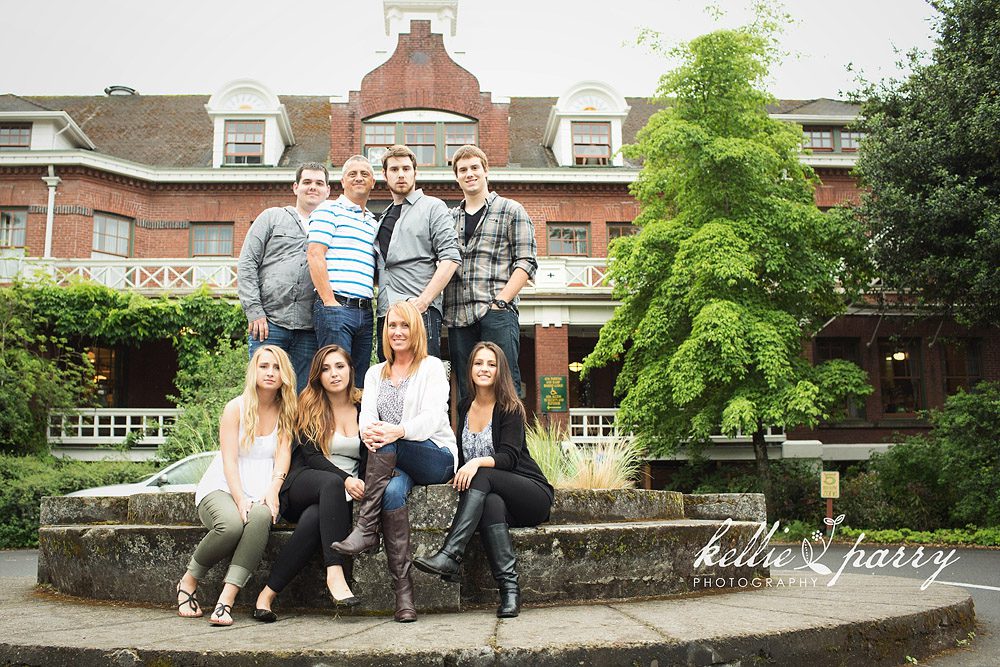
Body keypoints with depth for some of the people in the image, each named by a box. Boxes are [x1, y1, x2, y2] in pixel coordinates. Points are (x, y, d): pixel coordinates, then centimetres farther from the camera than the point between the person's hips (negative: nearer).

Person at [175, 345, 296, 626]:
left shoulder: (286, 412, 9)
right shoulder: (236, 408, 2)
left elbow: (283, 455, -2)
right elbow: (229, 460, -6)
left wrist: (273, 490, -21)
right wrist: (240, 499, -21)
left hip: (261, 494, 1)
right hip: (222, 488, -1)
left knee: (261, 517, -35)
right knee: (231, 524, -35)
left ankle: (226, 599, -35)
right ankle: (188, 582, -7)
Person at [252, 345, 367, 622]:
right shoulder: (308, 406, 7)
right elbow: (311, 455, -5)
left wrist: (360, 485, -12)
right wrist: (344, 479, -21)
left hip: (345, 496, 1)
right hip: (302, 486, -1)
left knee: (313, 518, -34)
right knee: (330, 483, -37)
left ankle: (268, 594, -31)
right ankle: (335, 574, -45)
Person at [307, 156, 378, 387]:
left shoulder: (373, 223, 23)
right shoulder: (329, 210, 2)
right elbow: (315, 256, -8)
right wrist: (329, 303, -14)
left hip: (365, 311, 7)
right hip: (336, 307, -7)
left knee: (360, 383, 7)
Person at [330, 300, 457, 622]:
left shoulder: (432, 367, 4)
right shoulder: (375, 373, 19)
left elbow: (434, 417, -11)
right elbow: (367, 416, 3)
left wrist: (399, 431, -32)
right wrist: (367, 433, -23)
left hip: (436, 457, -2)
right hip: (392, 462, 3)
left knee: (387, 444, -33)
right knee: (393, 491, -33)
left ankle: (366, 528, -33)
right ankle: (403, 592, -33)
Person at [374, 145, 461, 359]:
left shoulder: (432, 206, 6)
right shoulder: (384, 217, 25)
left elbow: (451, 258, -6)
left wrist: (423, 300, -15)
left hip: (421, 311, -6)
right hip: (386, 313, 6)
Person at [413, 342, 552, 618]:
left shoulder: (510, 408, -4)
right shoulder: (464, 408, 13)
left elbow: (510, 457, -16)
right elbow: (462, 456, 18)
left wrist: (478, 463, -32)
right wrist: (458, 473, -2)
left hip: (532, 494, -3)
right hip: (490, 493, 3)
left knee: (482, 477, -32)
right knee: (491, 503, -34)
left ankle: (449, 556, -44)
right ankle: (509, 588, -42)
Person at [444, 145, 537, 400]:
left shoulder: (511, 211, 8)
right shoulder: (449, 218, 21)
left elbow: (526, 262, 0)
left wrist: (500, 302, -11)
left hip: (497, 313, -4)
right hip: (458, 316, 4)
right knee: (465, 390, 5)